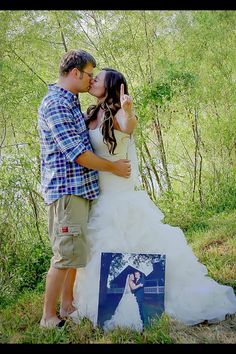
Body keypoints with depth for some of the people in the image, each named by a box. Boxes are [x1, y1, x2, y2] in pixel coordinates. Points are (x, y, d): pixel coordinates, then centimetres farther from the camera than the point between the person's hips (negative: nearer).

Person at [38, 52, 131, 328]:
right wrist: (114, 167, -9)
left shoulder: (71, 103, 18)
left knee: (75, 252, 15)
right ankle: (48, 317, 8)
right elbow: (77, 153, -20)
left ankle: (67, 305, 27)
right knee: (66, 254, -5)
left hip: (79, 189, 10)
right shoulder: (55, 104, -15)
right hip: (67, 189, -10)